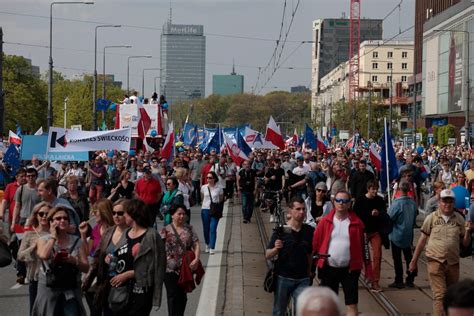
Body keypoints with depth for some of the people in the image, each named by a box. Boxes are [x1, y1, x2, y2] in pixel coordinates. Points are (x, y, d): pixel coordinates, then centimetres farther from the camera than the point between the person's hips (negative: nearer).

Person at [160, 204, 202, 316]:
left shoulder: (189, 229, 5)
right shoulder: (166, 231, -4)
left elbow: (196, 244, 0)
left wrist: (196, 259, -14)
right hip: (171, 269, -3)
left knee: (182, 295, 13)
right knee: (173, 296, -3)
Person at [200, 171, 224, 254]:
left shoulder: (219, 189, -4)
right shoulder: (203, 187, 0)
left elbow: (221, 199, 11)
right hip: (205, 210, 2)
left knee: (213, 229, -9)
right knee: (206, 229, 11)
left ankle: (212, 248, -8)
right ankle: (207, 245, 32)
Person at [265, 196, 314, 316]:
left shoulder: (310, 231, 0)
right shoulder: (281, 231, -6)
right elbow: (268, 255, -5)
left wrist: (309, 271, 12)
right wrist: (276, 249, -23)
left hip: (302, 280, 1)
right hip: (283, 278, -1)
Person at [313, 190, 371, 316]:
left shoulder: (356, 223, -2)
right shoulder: (325, 221, -1)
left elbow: (364, 246, 1)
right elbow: (315, 243, 2)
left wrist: (368, 268, 0)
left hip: (350, 269, -1)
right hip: (329, 268, 1)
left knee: (352, 304, -2)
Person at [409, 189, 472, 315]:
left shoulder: (459, 219, 5)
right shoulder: (432, 218, -1)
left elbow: (465, 243, 9)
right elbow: (422, 240, 5)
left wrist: (467, 232, -11)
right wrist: (414, 260, 5)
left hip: (453, 262, 3)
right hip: (436, 261, -3)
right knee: (440, 295, -9)